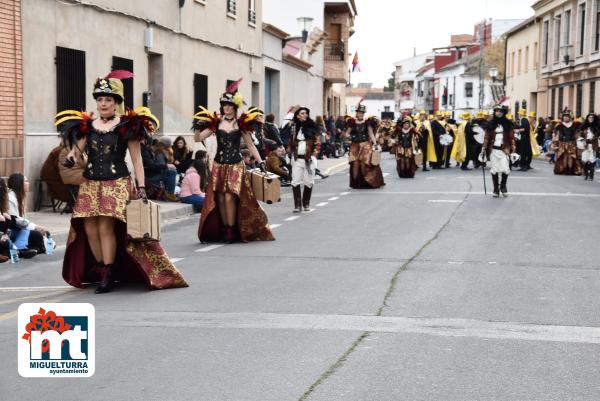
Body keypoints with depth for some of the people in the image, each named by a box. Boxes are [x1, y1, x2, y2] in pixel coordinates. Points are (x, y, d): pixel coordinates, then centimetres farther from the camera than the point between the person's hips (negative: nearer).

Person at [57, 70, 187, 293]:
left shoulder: (127, 126, -1)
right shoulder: (87, 126, 10)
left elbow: (136, 159, 0)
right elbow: (77, 149, 5)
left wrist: (141, 187, -6)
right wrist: (71, 158, -19)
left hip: (117, 184, -4)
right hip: (90, 184, 4)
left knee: (106, 227, -13)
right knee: (89, 228, 0)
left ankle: (108, 275, -1)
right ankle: (101, 269, 19)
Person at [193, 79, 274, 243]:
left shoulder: (241, 123, 2)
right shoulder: (215, 122, 6)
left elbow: (250, 145, 7)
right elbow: (198, 138, 6)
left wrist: (260, 161, 0)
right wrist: (197, 128, -12)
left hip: (236, 166, -3)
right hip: (219, 165, 3)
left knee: (230, 197, -13)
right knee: (220, 199, 1)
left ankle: (232, 231, -4)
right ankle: (224, 230, 11)